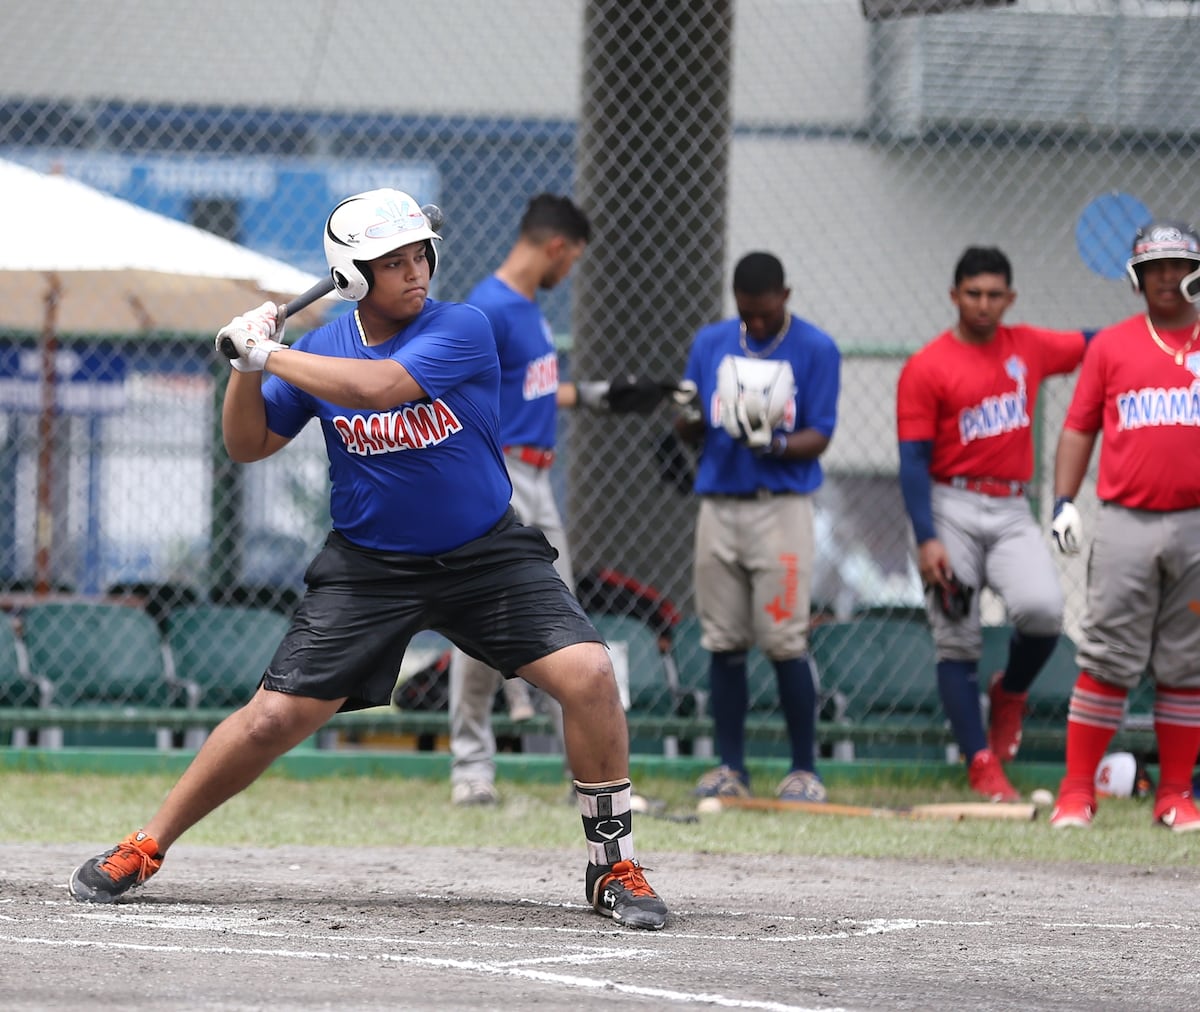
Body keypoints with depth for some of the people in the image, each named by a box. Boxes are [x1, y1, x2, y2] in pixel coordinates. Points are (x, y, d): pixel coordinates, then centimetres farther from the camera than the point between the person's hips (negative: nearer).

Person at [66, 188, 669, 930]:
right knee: (274, 719, -5)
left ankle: (614, 868, -5)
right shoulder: (322, 349, -3)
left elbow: (380, 386, -31)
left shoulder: (462, 331, -15)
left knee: (588, 675, -20)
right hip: (369, 564, 2)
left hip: (484, 555, -1)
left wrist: (269, 354, -23)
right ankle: (144, 850, 12)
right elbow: (248, 445, 4)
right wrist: (245, 370, -14)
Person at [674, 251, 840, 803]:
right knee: (724, 642, 3)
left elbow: (818, 437, -4)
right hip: (718, 504, 4)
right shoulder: (710, 343, 10)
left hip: (781, 505, -4)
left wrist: (774, 443, -24)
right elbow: (688, 433, 11)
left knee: (785, 643, -8)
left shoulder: (816, 349, -2)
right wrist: (691, 417, -12)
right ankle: (729, 768, 9)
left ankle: (804, 769, -1)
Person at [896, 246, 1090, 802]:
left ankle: (1010, 693, 9)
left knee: (1042, 608, -22)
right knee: (957, 644, -3)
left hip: (1012, 511, 3)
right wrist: (926, 540, -16)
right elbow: (913, 460, -7)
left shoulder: (1029, 347, 9)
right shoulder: (926, 368, -4)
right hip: (951, 509, -3)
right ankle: (982, 766, 2)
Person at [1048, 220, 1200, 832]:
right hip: (1125, 523, -1)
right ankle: (1077, 793, -1)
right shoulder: (1111, 346, 10)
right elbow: (1079, 429, 10)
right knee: (1106, 661, -4)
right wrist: (1064, 501, -1)